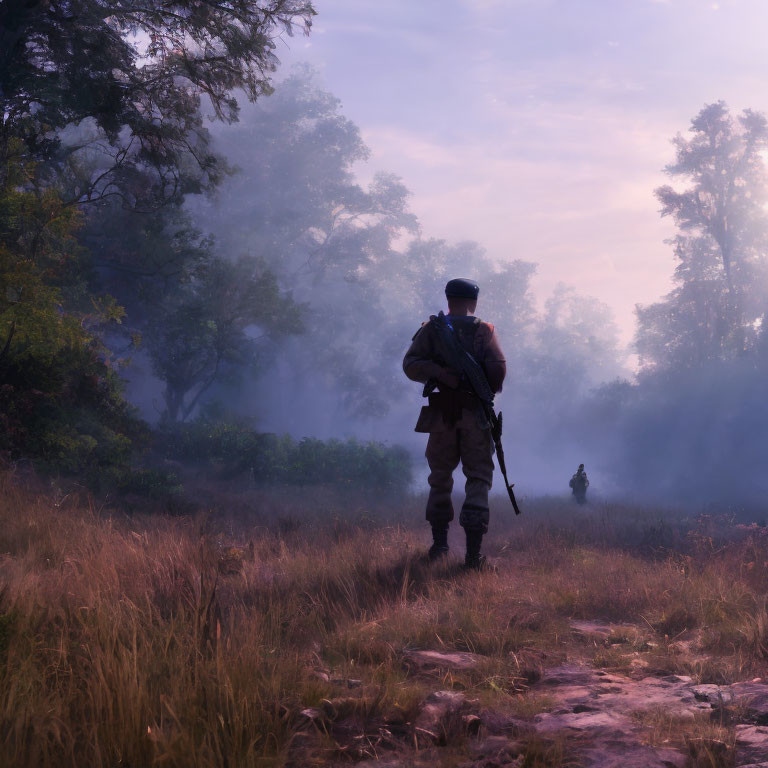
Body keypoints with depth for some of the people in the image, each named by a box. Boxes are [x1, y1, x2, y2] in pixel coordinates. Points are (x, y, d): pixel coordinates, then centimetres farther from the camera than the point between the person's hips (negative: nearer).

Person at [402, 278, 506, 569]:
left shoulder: (431, 330, 4)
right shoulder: (485, 331, 0)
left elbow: (410, 364, -7)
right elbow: (498, 369, -10)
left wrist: (437, 373, -13)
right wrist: (487, 390, 7)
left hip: (441, 415, 2)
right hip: (475, 415, -2)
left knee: (440, 478, 16)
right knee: (478, 479, 3)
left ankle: (439, 543, 19)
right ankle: (473, 551, -7)